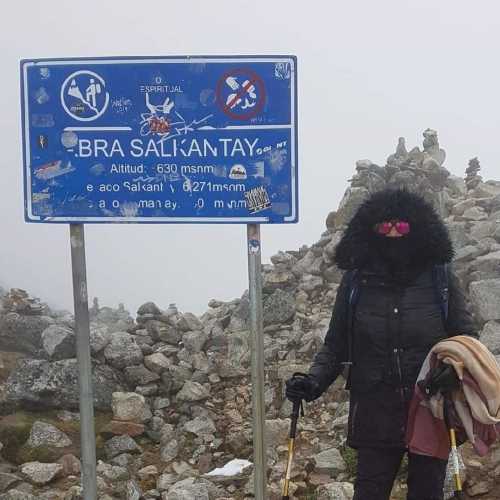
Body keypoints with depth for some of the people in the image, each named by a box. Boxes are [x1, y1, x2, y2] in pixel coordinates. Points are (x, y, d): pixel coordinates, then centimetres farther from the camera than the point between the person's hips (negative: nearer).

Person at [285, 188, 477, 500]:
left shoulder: (439, 277, -3)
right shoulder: (356, 280, 0)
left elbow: (466, 337, 1)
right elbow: (335, 345, 6)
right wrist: (314, 381, -10)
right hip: (375, 413, 0)